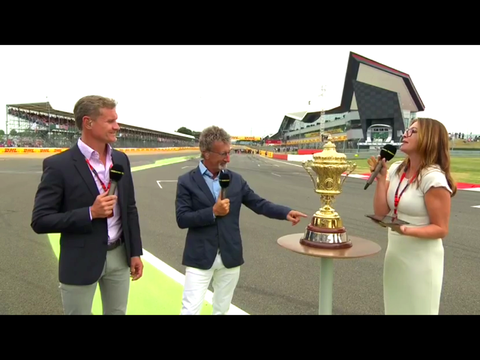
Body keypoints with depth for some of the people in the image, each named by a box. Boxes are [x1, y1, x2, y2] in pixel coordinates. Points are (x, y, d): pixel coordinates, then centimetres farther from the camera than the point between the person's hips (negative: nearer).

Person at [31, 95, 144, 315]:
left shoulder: (121, 159, 3)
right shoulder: (58, 165, -14)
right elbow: (40, 221, -13)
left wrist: (135, 252, 8)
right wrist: (90, 213, -22)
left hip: (119, 256, 5)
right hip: (80, 261, -5)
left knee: (118, 312, 18)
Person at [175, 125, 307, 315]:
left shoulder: (235, 179, 5)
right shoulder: (186, 181, -5)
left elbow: (259, 203, 3)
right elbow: (182, 219, -11)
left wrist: (286, 212, -12)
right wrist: (213, 211, -19)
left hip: (230, 257, 4)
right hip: (200, 257, -3)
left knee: (222, 309, 16)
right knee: (190, 309, -1)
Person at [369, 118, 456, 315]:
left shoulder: (433, 178, -20)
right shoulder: (396, 169, 1)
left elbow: (440, 229, -16)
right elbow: (381, 212, -2)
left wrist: (407, 230, -31)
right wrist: (381, 178, -9)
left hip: (421, 259, -7)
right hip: (394, 253, 7)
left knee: (416, 309, 11)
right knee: (395, 308, 21)